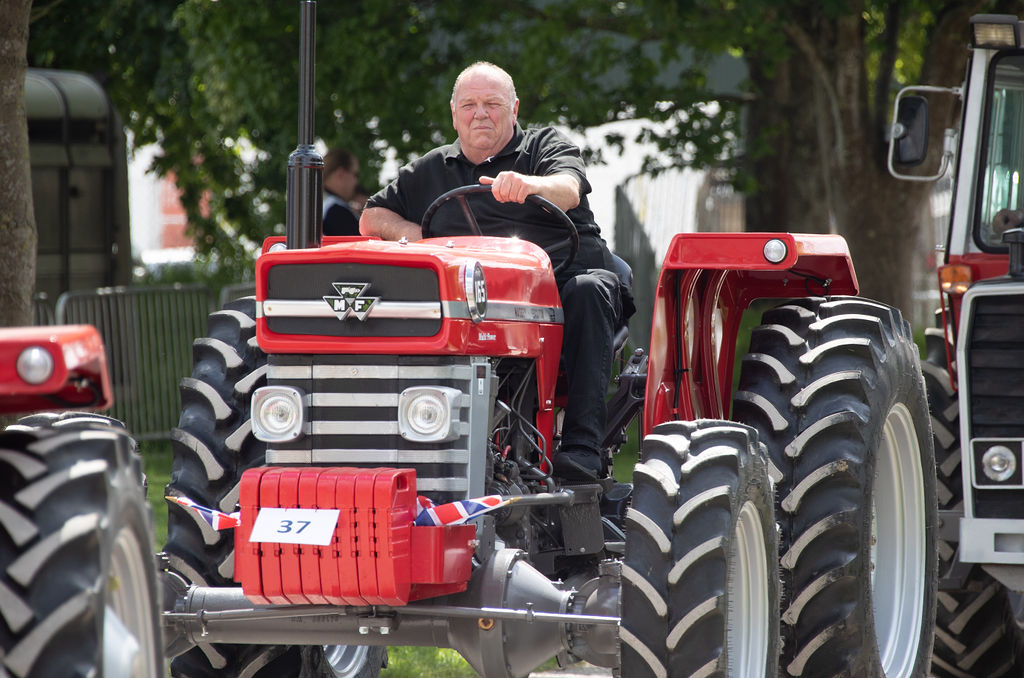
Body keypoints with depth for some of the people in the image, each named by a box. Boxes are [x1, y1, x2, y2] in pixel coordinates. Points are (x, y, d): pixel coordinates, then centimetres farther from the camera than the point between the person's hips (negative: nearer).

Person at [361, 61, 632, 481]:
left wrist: (530, 185, -35)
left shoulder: (546, 146, 12)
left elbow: (569, 190, -10)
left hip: (562, 277, -2)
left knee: (588, 290, -37)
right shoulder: (431, 171, 25)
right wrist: (418, 236, 4)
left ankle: (583, 448, -45)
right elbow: (372, 219, 26)